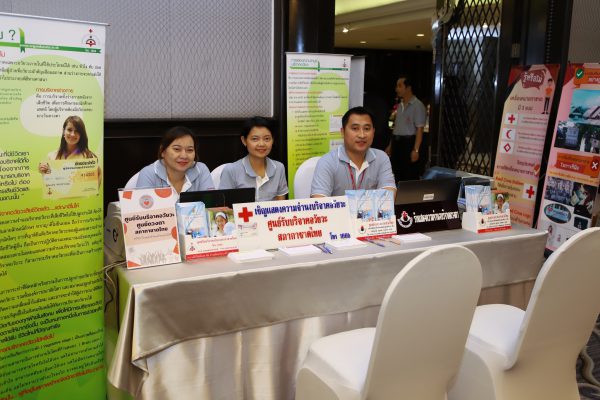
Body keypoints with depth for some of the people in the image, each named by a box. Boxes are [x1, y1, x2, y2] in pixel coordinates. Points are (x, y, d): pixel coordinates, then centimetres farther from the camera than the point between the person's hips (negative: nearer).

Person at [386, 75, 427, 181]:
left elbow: (419, 130, -15)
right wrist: (391, 145, 18)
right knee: (397, 175, 13)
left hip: (409, 142, -8)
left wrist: (416, 149, -21)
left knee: (410, 176, -4)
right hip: (397, 142, 8)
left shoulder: (417, 105, -10)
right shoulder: (400, 105, 15)